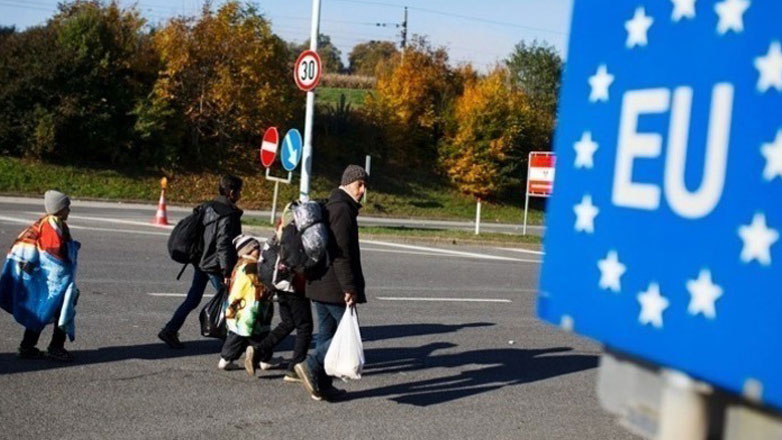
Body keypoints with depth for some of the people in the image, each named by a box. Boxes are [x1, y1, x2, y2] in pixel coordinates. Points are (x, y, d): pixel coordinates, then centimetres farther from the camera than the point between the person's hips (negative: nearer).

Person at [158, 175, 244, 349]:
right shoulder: (228, 215, -17)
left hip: (201, 262, 9)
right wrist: (227, 272, -19)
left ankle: (170, 330, 10)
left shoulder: (208, 208, 9)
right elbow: (223, 245, -21)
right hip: (215, 266, -9)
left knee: (193, 299, 12)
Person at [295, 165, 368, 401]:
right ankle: (311, 365, -12)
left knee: (326, 333, 13)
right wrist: (350, 288, -21)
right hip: (335, 287, -10)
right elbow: (342, 253, -21)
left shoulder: (329, 207, 18)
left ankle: (322, 385, 16)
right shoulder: (343, 209, -15)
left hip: (318, 283, 10)